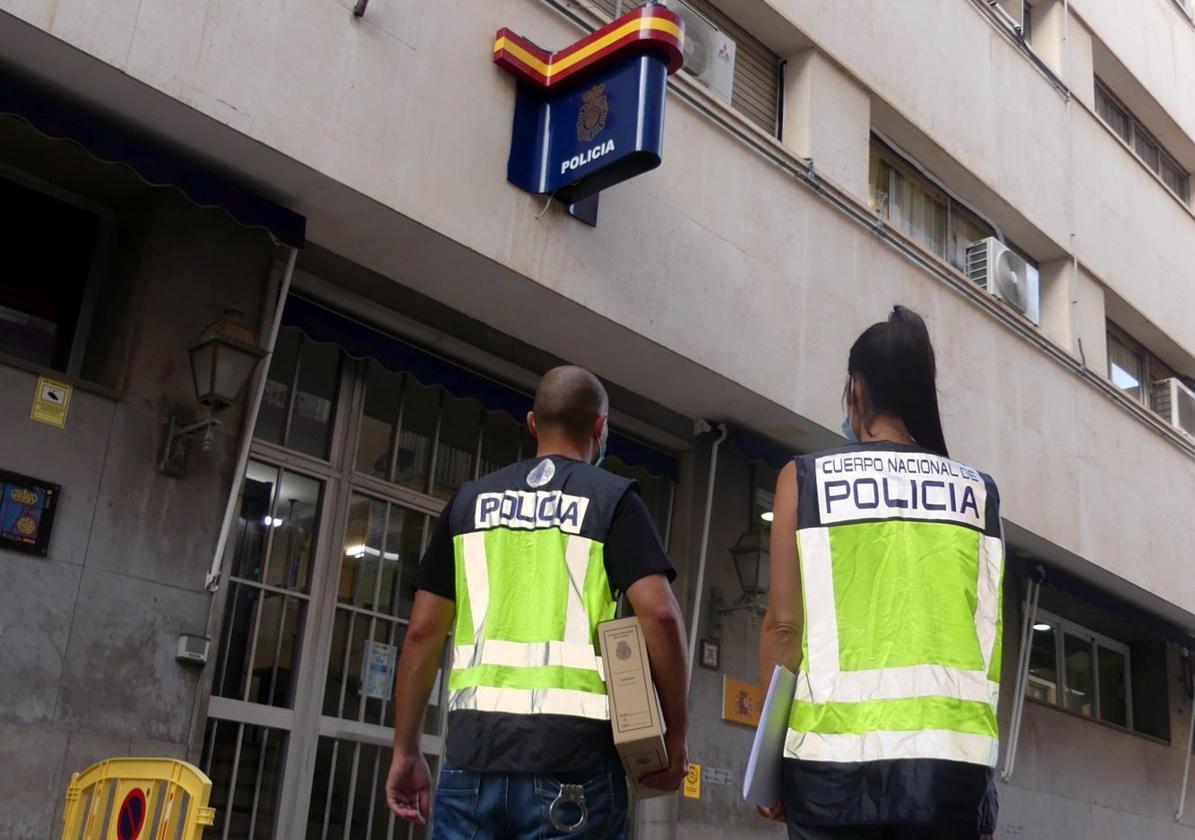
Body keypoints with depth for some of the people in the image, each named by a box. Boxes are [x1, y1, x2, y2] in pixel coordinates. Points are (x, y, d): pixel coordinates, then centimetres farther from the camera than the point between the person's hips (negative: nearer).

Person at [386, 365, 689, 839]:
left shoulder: (471, 500, 14)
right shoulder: (612, 498, 4)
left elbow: (423, 632, 11)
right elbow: (659, 614, -9)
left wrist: (406, 752, 16)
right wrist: (675, 736, 0)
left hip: (474, 750, 3)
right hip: (572, 755, -3)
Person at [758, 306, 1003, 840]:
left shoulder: (806, 477, 2)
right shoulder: (977, 491, 8)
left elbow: (783, 625, -1)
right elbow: (989, 631, 9)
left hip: (838, 750, -2)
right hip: (951, 751, 2)